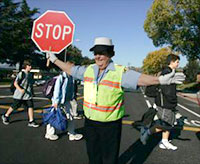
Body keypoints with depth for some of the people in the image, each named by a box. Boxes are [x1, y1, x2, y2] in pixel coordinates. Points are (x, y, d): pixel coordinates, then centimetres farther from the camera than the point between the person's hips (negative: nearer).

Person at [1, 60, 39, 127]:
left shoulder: (30, 75, 9)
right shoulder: (21, 74, -12)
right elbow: (15, 83, -15)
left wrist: (32, 92, 18)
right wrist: (20, 89, -29)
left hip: (28, 95, 5)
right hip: (19, 95, -5)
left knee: (30, 106, -6)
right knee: (15, 106, 9)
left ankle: (31, 121, -2)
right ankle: (5, 116, 34)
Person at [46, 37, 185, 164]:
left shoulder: (120, 72, -14)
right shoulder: (88, 70, 2)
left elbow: (139, 78, -26)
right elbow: (70, 69, 14)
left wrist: (160, 80, -41)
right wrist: (54, 59, 22)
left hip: (110, 125, -4)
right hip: (90, 122, 5)